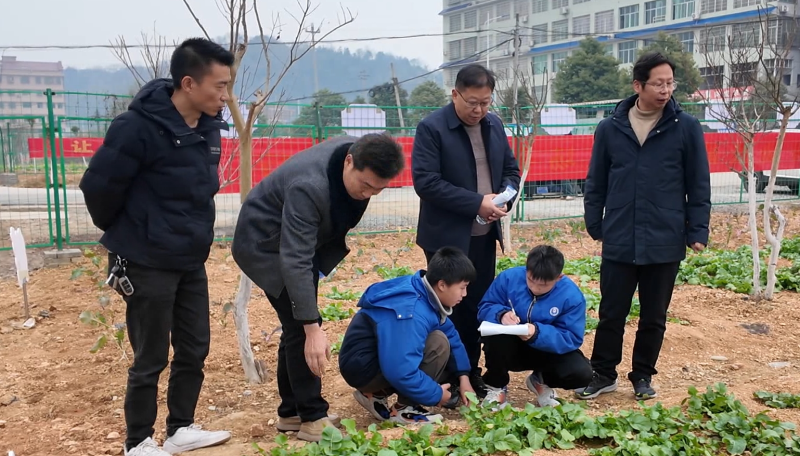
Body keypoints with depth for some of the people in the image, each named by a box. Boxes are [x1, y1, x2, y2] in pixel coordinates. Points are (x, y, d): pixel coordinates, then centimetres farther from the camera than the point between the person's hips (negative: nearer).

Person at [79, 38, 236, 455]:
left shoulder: (209, 127, 1)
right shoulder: (139, 126, -22)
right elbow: (97, 185, -16)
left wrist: (190, 234, 14)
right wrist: (124, 234, 0)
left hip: (191, 262, 7)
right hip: (147, 265, -7)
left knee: (194, 350, 14)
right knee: (151, 359, 5)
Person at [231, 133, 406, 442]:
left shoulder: (361, 155, -16)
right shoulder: (309, 186, -39)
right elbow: (295, 261, -40)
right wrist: (313, 328, -42)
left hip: (304, 239, 8)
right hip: (267, 244, -8)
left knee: (297, 327, 9)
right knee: (300, 327, -13)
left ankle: (292, 412, 20)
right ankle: (312, 418, -1)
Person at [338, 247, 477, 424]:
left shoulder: (425, 294, -1)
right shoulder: (411, 313, -30)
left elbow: (450, 334, 12)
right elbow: (400, 371, -35)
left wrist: (463, 376, 5)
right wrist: (436, 395, -20)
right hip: (363, 367, -10)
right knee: (438, 344, -21)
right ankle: (404, 409, -7)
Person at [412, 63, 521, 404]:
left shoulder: (494, 124, 8)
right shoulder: (431, 128, -12)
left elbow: (511, 170, 16)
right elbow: (425, 181, -20)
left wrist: (503, 197, -7)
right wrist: (476, 202, -22)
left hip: (484, 235, 6)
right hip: (447, 236, -6)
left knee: (478, 306, 13)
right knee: (451, 309, 2)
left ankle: (471, 372, 27)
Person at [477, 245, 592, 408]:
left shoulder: (572, 296, -19)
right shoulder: (509, 277, -17)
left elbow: (573, 339, -20)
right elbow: (485, 308, -9)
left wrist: (538, 332, -37)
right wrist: (501, 314, -34)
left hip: (548, 351, 0)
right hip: (511, 349, 0)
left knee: (582, 372, -27)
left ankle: (542, 381, 10)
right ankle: (496, 386, -5)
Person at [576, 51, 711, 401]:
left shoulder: (687, 128, -2)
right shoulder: (610, 129, 1)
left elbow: (699, 186, 1)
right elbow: (595, 184, 7)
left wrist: (697, 231, -2)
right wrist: (595, 225, 4)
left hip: (665, 243, 0)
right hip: (619, 242, 1)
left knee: (654, 318, 12)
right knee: (611, 314, 8)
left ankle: (643, 376, 29)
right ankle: (604, 374, 25)